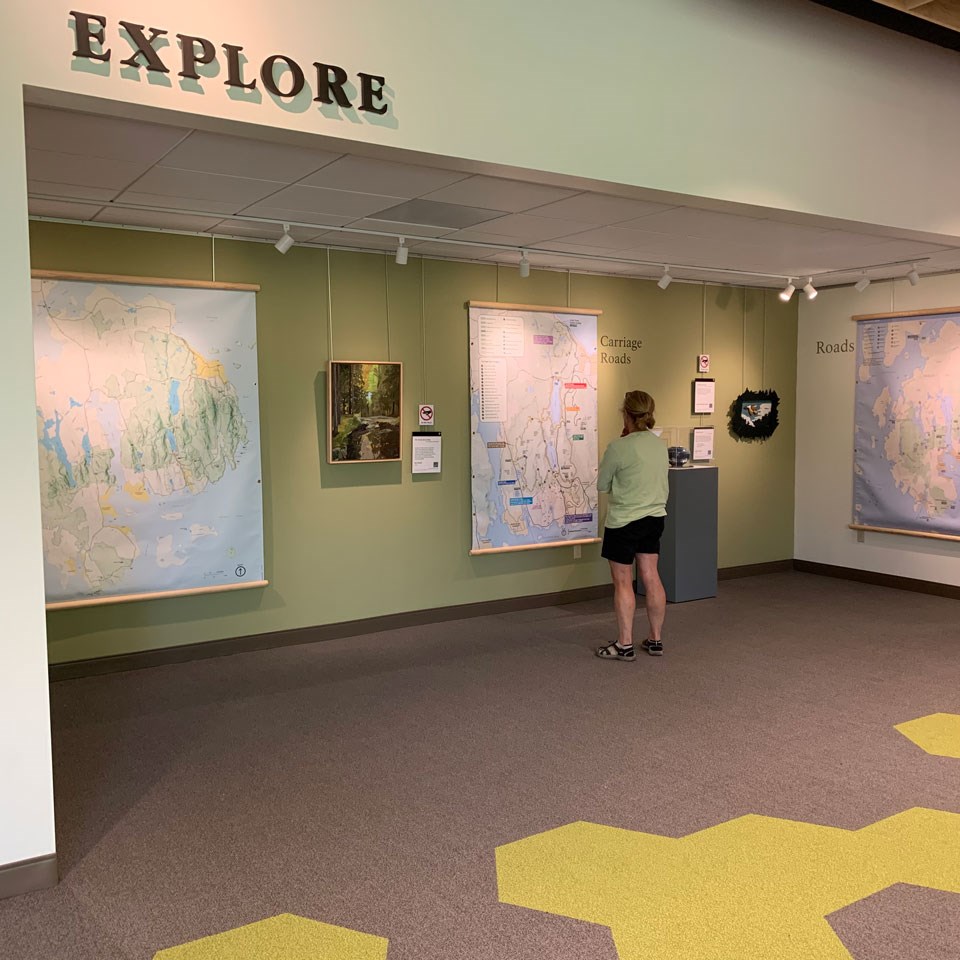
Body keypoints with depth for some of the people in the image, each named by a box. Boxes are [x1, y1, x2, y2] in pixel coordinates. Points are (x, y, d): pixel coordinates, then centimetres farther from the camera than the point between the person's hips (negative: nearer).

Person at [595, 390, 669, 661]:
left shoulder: (618, 448, -18)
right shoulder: (660, 445, 1)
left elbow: (602, 485, -6)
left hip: (624, 522, -6)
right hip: (654, 517, 6)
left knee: (623, 583, 3)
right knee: (651, 578, 13)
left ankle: (625, 645, 9)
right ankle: (655, 640, 22)